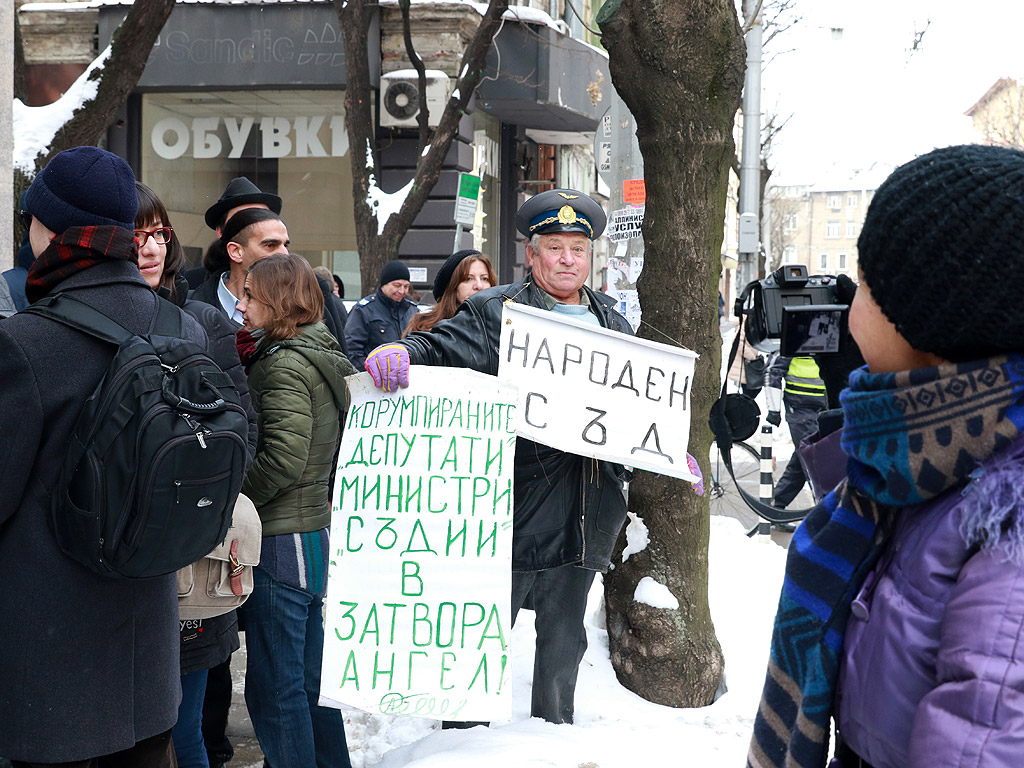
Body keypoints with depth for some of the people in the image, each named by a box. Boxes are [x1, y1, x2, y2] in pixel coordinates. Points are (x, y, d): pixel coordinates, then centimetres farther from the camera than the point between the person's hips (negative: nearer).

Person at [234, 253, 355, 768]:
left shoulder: (285, 364, -14)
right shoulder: (325, 358, 12)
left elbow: (282, 459, -22)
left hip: (280, 542, -9)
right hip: (317, 534, 9)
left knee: (274, 688, 0)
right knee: (310, 677, 18)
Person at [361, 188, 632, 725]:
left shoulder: (611, 322, 16)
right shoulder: (495, 312, -2)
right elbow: (437, 349, -12)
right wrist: (398, 352, -33)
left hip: (585, 513, 5)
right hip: (518, 504, -5)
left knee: (563, 639, 19)